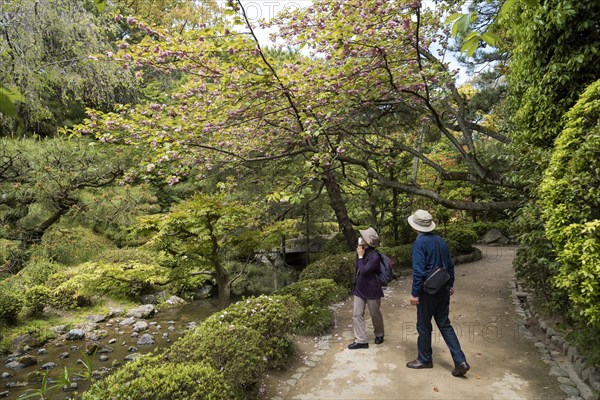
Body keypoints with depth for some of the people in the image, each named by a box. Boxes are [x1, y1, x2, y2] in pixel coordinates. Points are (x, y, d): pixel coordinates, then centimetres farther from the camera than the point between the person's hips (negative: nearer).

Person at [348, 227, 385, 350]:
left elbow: (364, 270, -28)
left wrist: (360, 256, -21)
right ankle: (361, 340, 13)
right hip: (359, 288, 6)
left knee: (375, 314, 14)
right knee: (357, 314, 4)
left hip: (371, 289, -6)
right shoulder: (361, 251, 1)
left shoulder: (374, 255, -21)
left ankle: (379, 334, 39)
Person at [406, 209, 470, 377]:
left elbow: (418, 270, -22)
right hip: (443, 290, 7)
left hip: (428, 291, -7)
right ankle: (460, 361, 10)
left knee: (424, 326, 9)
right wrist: (450, 284, 24)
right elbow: (450, 265, 13)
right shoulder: (441, 241, 5)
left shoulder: (420, 243, -18)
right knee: (445, 324, 15)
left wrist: (414, 293, -16)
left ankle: (425, 359, 24)